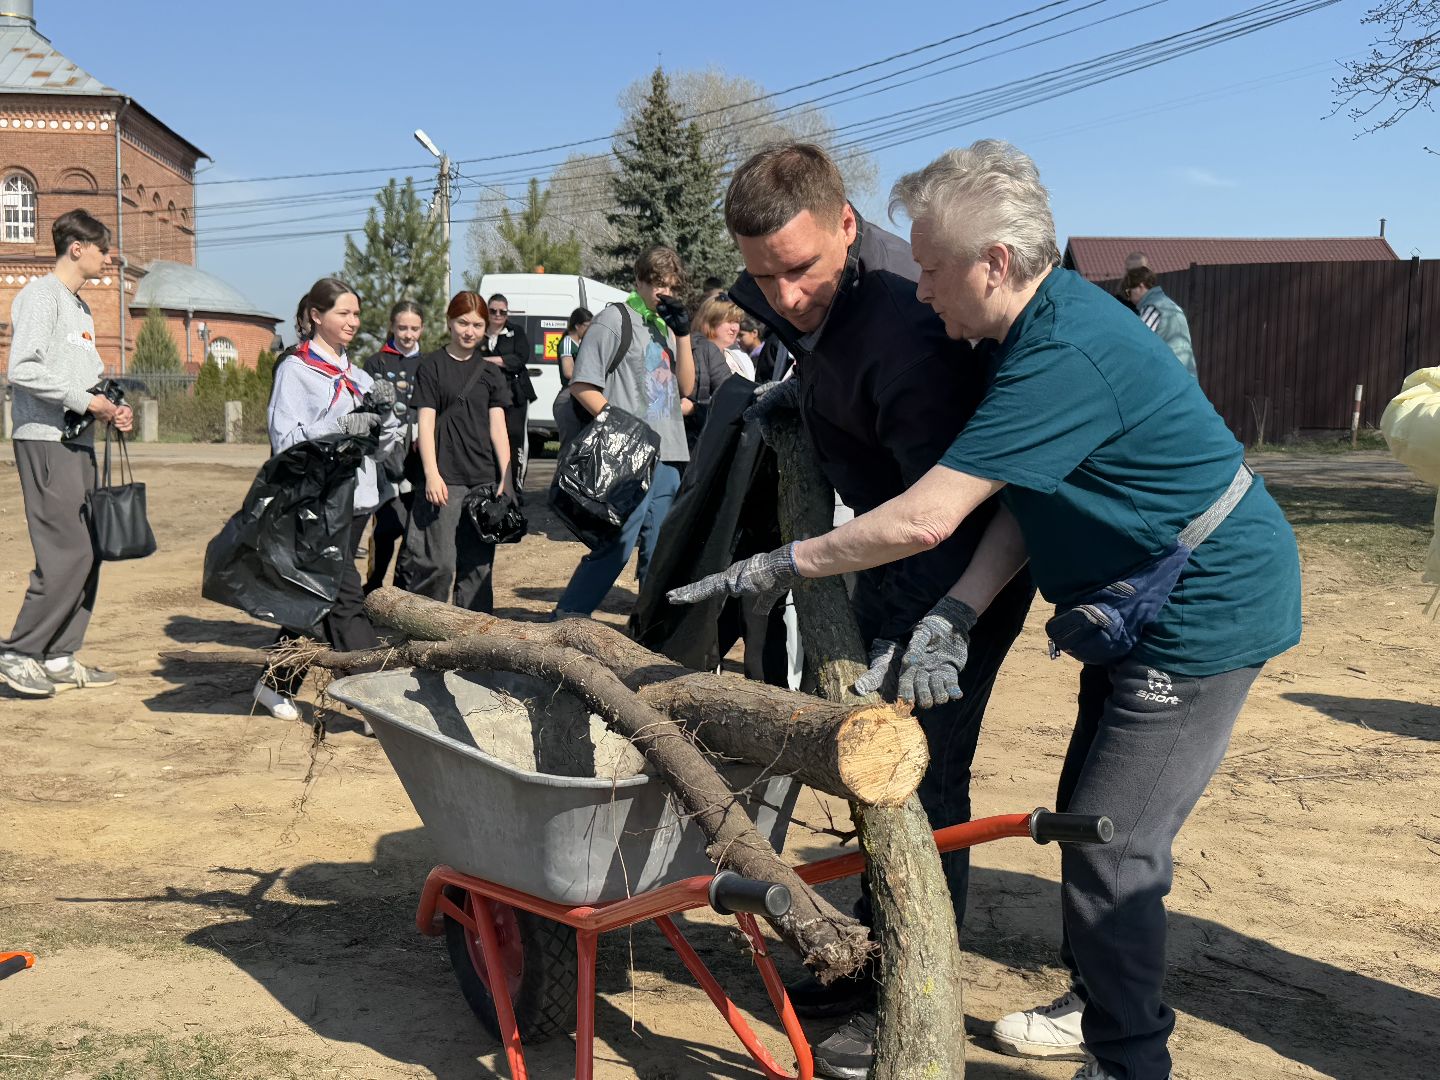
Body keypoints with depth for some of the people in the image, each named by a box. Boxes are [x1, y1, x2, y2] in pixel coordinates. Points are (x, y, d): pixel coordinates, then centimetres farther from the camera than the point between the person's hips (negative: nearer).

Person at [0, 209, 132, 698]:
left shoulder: (80, 307, 21)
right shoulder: (40, 295, -8)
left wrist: (110, 408, 6)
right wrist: (84, 400, -16)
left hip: (77, 442, 9)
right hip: (46, 441, -9)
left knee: (86, 553, 8)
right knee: (67, 553, -13)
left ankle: (59, 657, 14)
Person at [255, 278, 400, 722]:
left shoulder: (357, 376, 19)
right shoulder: (295, 370, 0)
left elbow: (384, 446, 16)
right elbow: (285, 440, -10)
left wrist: (383, 414, -5)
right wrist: (341, 425, -21)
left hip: (355, 499, 7)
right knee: (347, 597, -13)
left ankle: (277, 684, 23)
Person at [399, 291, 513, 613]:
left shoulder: (491, 372, 13)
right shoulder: (432, 366, 4)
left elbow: (498, 427, 9)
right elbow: (426, 422, -2)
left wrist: (506, 478, 0)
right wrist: (431, 474, -13)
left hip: (484, 479, 4)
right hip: (446, 478, -3)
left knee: (478, 563, 5)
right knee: (439, 563, -10)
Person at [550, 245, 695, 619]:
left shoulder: (666, 326, 19)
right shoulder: (615, 319, -3)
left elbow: (686, 387, 15)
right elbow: (581, 386, -8)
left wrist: (683, 335, 5)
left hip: (667, 457, 8)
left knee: (660, 551, 11)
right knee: (616, 545, -11)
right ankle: (563, 622, -4)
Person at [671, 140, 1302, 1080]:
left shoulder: (1063, 355, -29)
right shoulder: (1052, 316, 4)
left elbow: (924, 520, -30)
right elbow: (1025, 501, 1)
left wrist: (781, 566, -19)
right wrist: (952, 618, -10)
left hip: (1202, 613, -10)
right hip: (1145, 612, 10)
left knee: (1114, 849, -4)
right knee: (1088, 818, 19)